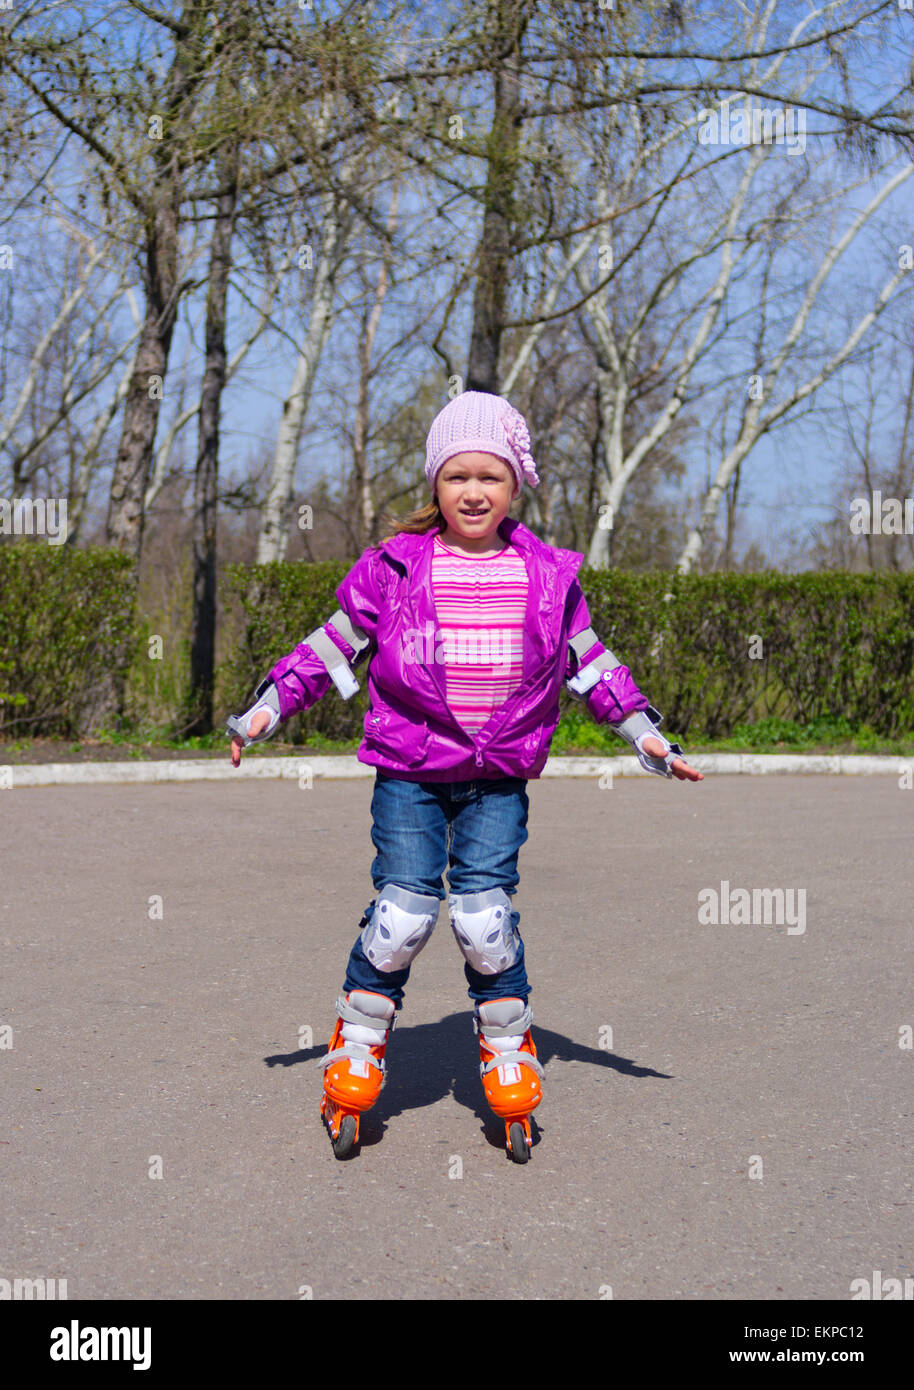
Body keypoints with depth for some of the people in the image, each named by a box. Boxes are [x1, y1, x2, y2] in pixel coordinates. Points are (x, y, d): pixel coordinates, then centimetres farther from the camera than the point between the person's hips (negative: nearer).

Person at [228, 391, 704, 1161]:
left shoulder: (548, 576, 4)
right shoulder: (393, 568, -1)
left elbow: (591, 663, 13)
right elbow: (332, 647, 5)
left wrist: (645, 731, 10)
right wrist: (267, 708, -1)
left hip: (499, 780, 1)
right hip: (409, 772, -1)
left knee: (485, 913, -8)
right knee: (402, 910, -9)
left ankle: (510, 1062, 13)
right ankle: (355, 1055, 11)